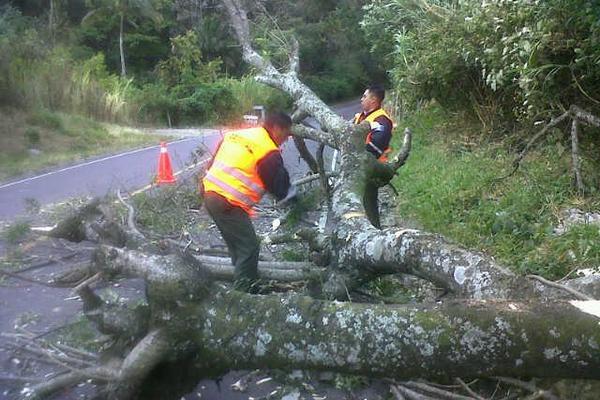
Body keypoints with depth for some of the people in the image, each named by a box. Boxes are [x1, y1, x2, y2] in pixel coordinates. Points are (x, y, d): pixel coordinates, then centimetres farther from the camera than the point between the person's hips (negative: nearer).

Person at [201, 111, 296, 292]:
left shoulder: (237, 134, 14)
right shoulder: (269, 152, -10)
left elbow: (214, 162, 20)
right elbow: (279, 185, -1)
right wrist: (291, 193, 20)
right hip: (229, 204, -9)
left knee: (236, 244, 22)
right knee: (249, 247, 1)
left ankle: (243, 283, 34)